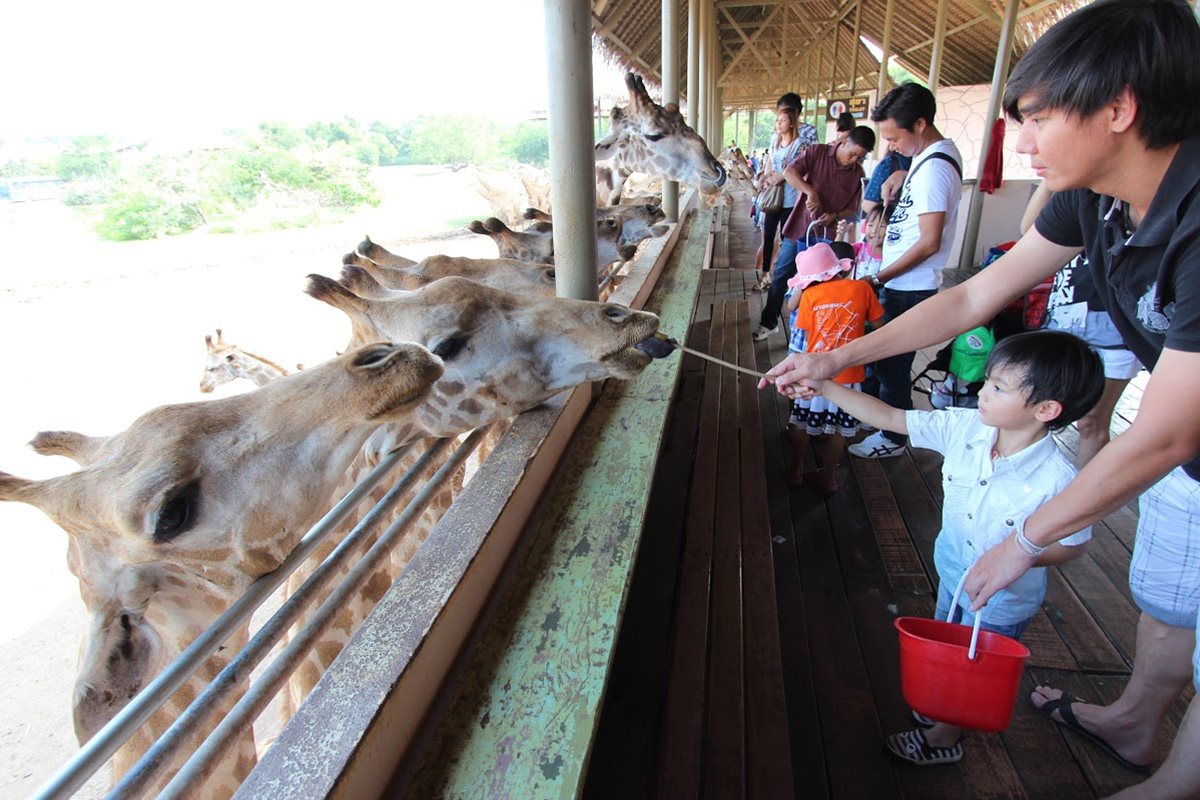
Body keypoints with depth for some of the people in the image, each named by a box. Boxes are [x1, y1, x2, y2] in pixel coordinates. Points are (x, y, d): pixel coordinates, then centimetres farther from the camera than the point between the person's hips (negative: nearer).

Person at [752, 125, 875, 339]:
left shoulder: (857, 174, 0)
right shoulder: (818, 152, -6)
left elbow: (853, 208, 5)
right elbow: (789, 172, -17)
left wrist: (835, 216, -15)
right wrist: (810, 192, -29)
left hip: (827, 235, 1)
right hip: (800, 227, -1)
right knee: (781, 276, 4)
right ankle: (769, 322, 15)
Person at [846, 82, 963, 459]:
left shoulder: (934, 168, -21)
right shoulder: (932, 155, 9)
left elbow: (930, 243, -23)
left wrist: (879, 278, -17)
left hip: (910, 288, -9)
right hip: (903, 283, 9)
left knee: (892, 363, 3)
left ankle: (892, 438, 18)